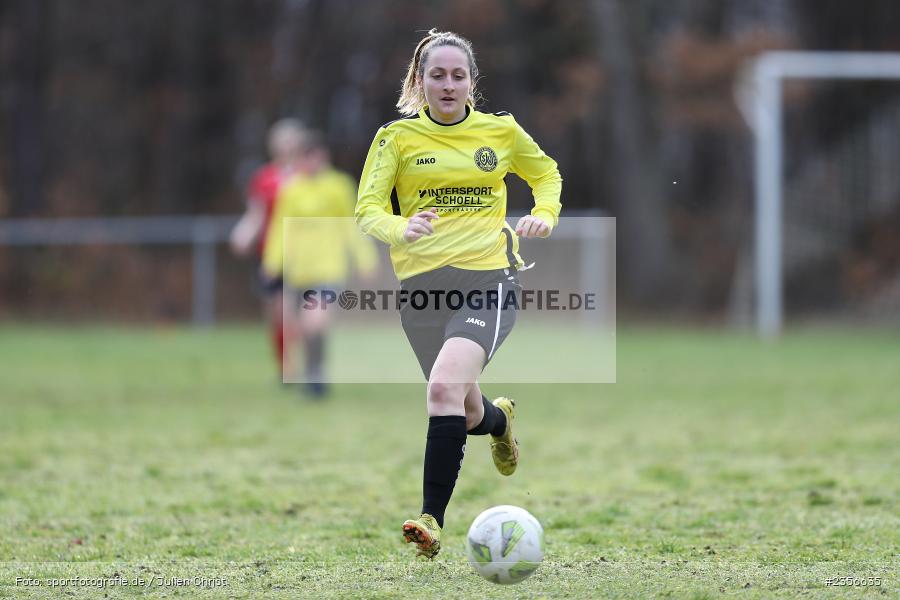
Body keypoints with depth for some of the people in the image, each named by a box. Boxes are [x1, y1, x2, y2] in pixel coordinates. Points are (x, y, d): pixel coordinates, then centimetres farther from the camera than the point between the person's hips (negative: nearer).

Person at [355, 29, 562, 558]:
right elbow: (368, 208, -5)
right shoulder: (397, 137, 3)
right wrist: (400, 229, -27)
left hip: (487, 280, -2)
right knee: (467, 414, 15)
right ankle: (499, 418, 55)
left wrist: (544, 215, 3)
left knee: (446, 386, -28)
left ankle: (433, 519, -26)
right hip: (422, 283, 2)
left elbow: (547, 174, 24)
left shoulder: (501, 131, 6)